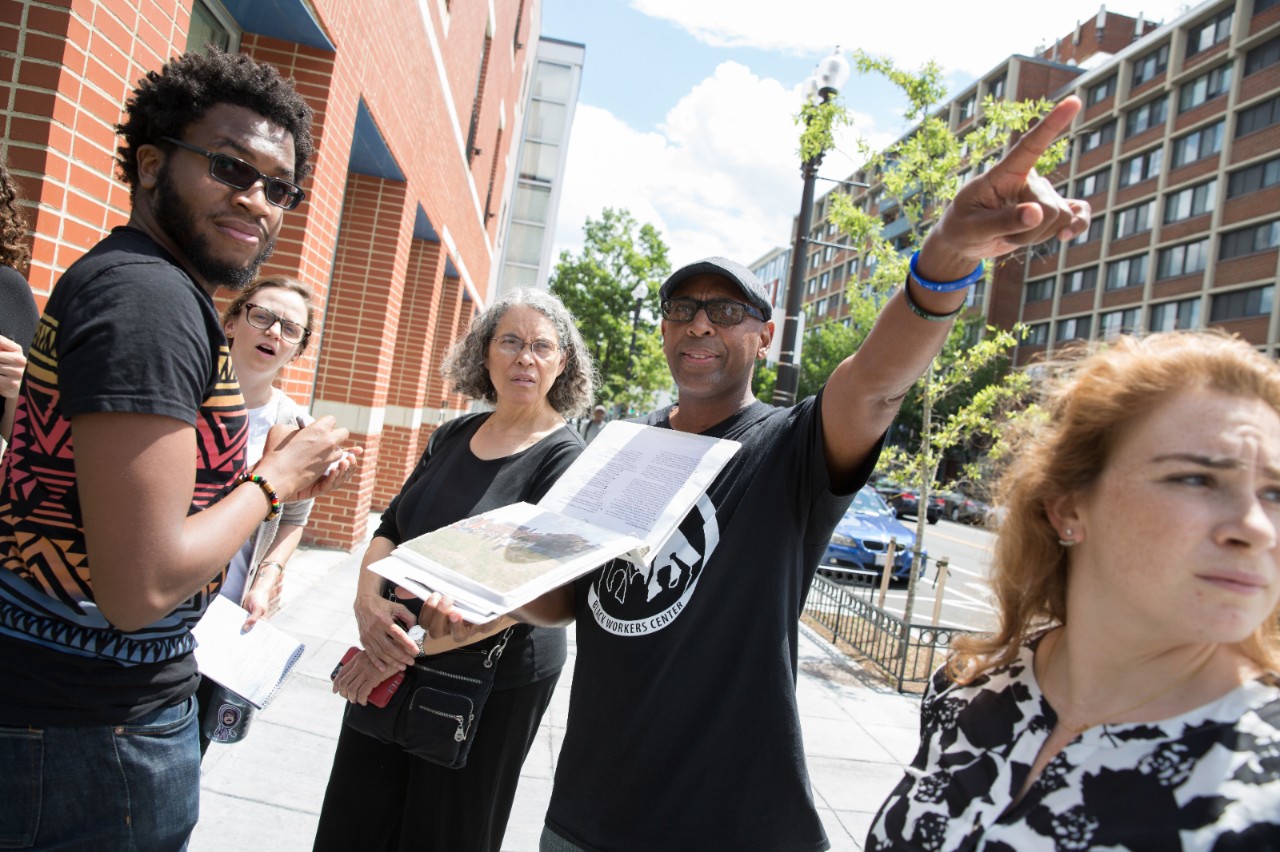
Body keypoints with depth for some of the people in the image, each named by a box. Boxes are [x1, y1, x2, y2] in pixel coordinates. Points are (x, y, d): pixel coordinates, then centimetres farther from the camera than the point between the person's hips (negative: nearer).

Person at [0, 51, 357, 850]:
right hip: (92, 726, -9)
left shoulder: (140, 281, 10)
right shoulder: (150, 298, -22)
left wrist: (280, 470, 7)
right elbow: (141, 587, -27)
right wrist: (274, 480, -14)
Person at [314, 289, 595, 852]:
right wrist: (368, 600, -14)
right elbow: (389, 530, 6)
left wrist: (415, 645, -25)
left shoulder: (564, 458, -15)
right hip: (392, 663, 5)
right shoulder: (452, 436, 3)